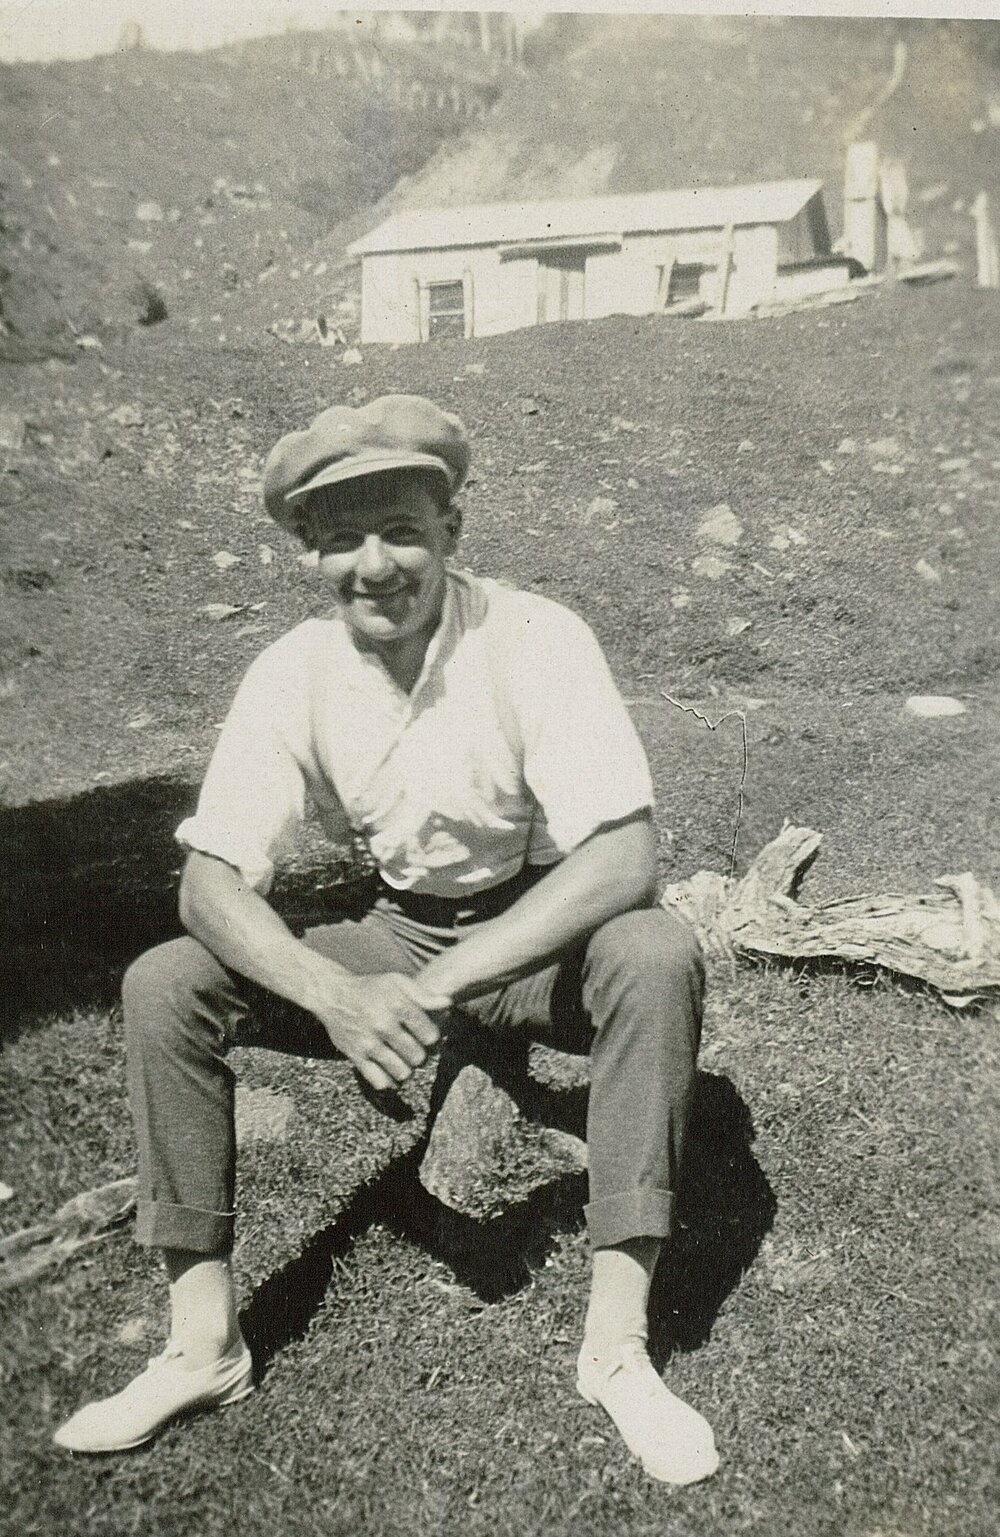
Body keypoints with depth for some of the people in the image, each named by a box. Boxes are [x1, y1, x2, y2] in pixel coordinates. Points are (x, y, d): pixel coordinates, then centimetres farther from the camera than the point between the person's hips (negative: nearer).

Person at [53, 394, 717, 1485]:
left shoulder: (536, 640, -21)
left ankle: (617, 1342, -22)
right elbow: (211, 881, -15)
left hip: (539, 936, -2)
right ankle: (205, 1340, -5)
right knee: (161, 986, -15)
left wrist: (440, 984, -35)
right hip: (392, 940, 3)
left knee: (657, 954, -34)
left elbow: (625, 858, -28)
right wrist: (336, 994, -34)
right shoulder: (292, 674, -11)